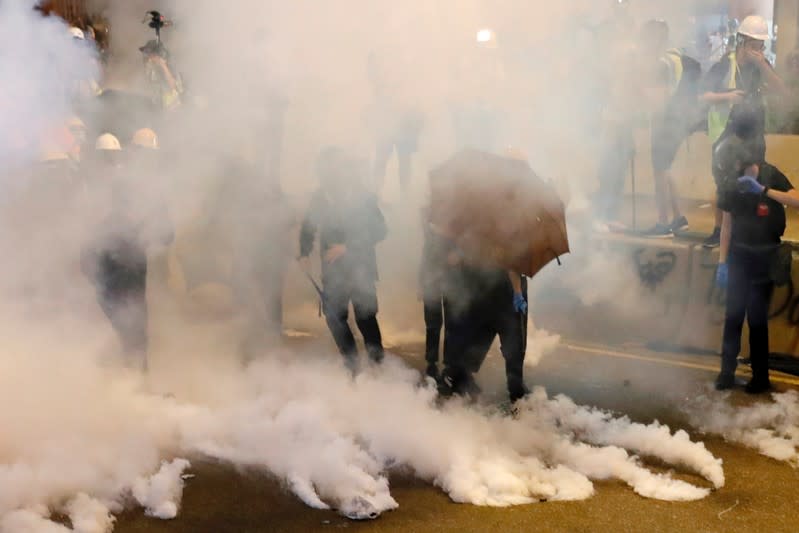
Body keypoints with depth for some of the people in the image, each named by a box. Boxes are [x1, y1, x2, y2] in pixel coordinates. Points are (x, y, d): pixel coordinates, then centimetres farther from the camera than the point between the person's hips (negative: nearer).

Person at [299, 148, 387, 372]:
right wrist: (304, 253, -3)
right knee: (334, 315, 7)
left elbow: (379, 231, -15)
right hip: (333, 270, 3)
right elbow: (308, 227, 11)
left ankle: (377, 363, 16)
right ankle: (351, 362, 24)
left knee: (365, 317, -1)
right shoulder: (320, 197, -3)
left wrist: (347, 247, -22)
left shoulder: (363, 197, -12)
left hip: (360, 269, -3)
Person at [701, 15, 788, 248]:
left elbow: (783, 91, -9)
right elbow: (704, 96, -9)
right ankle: (719, 229, 16)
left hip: (754, 135, 3)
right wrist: (727, 96, -27)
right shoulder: (723, 66, -10)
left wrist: (762, 66, -19)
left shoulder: (761, 66, 1)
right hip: (725, 134, -3)